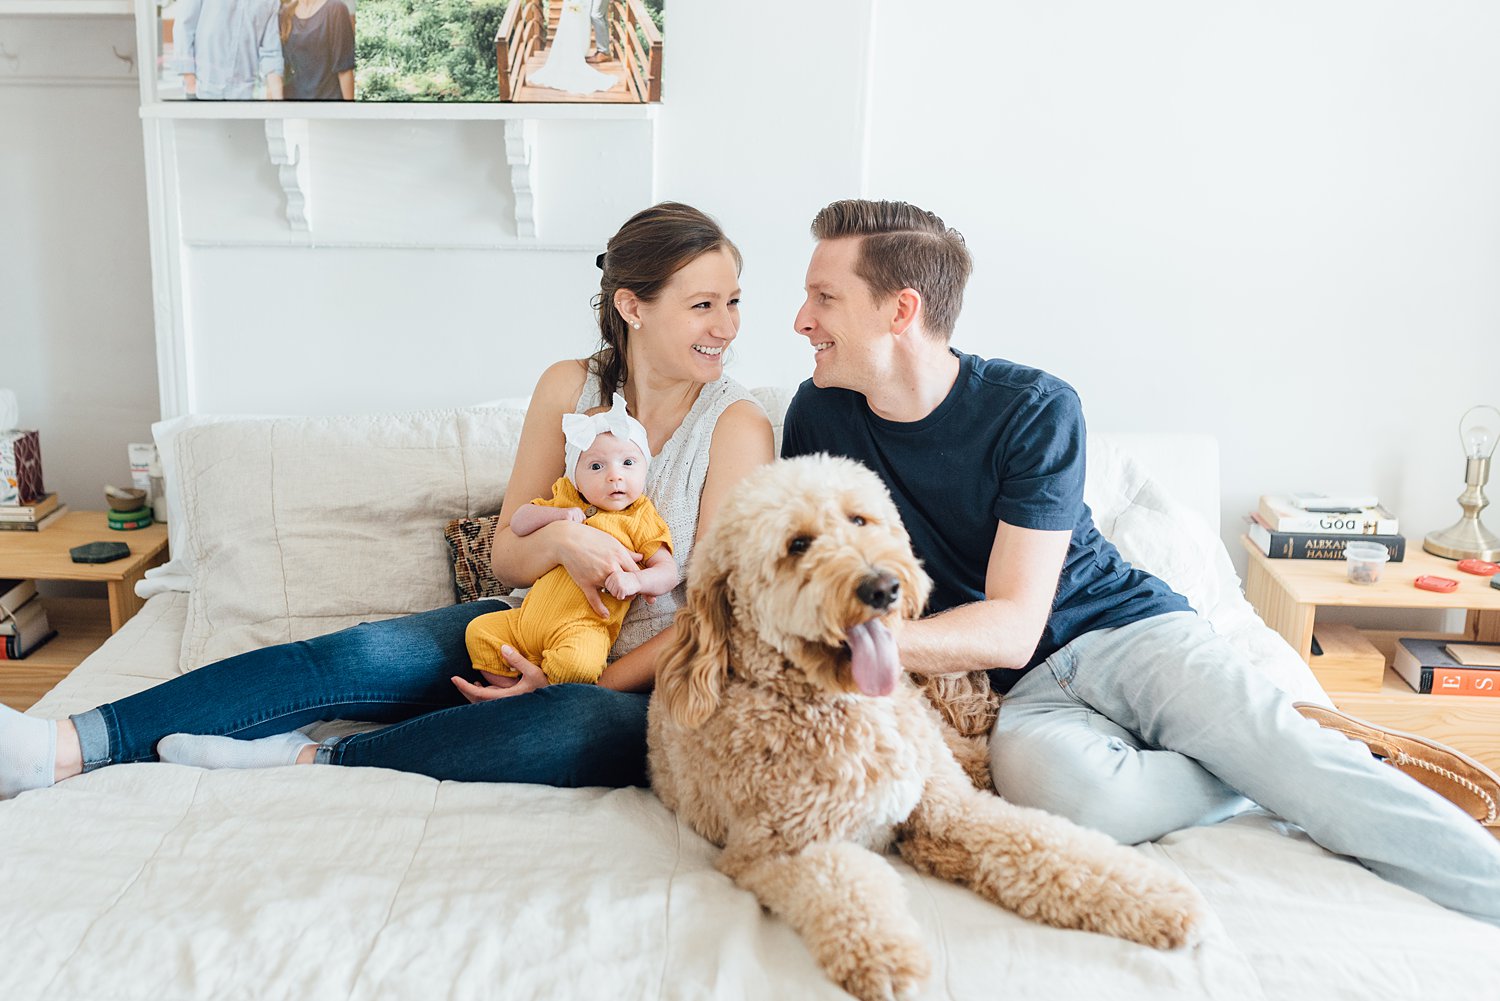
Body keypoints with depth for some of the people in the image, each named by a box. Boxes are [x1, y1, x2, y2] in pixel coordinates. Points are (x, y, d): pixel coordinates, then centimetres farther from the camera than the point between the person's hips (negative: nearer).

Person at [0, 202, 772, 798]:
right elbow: (507, 558, 3)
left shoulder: (737, 424, -9)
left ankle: (313, 761, -25)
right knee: (361, 656, -21)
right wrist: (560, 538, -22)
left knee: (599, 729, -38)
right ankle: (67, 746, -22)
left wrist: (584, 682, -19)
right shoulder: (569, 388, 1)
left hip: (645, 678, -3)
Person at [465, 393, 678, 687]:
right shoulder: (567, 503, 15)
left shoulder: (639, 520, 1)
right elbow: (518, 524, 12)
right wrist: (556, 515, -7)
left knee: (577, 662, -34)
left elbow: (669, 572, -4)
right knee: (480, 631, 2)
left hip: (582, 627, -6)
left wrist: (635, 580, -25)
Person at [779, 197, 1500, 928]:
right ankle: (1272, 777, -13)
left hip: (1124, 628, -1)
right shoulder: (820, 415, -1)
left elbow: (1013, 629, -16)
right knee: (1058, 783, -33)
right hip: (1016, 693, 1)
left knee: (1293, 750, -26)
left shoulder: (1034, 408, -10)